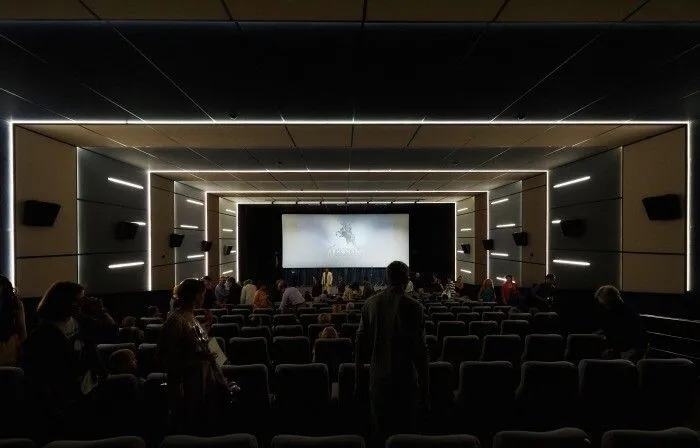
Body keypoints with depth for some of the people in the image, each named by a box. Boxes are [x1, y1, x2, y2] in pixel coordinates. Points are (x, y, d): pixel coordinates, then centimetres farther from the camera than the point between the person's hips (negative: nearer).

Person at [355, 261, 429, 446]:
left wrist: (357, 379, 13)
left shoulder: (370, 303, -1)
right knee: (405, 430, 9)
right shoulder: (413, 307, -12)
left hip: (378, 377, 4)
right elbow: (420, 350, -11)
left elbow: (360, 344, 3)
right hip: (405, 379, -3)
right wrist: (424, 387, -2)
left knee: (380, 431, 15)